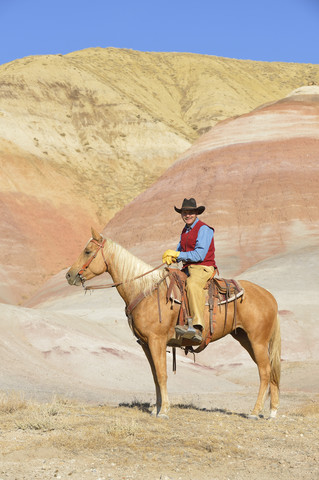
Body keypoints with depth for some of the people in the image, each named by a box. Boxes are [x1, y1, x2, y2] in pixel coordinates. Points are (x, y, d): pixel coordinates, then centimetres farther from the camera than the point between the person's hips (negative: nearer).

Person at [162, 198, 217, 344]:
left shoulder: (204, 229, -9)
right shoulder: (185, 231, 19)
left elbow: (200, 255, -18)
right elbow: (180, 251, 20)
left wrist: (177, 255, -13)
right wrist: (171, 257, -4)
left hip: (203, 268, -10)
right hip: (188, 269, 10)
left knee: (193, 285, -39)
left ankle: (197, 328, -52)